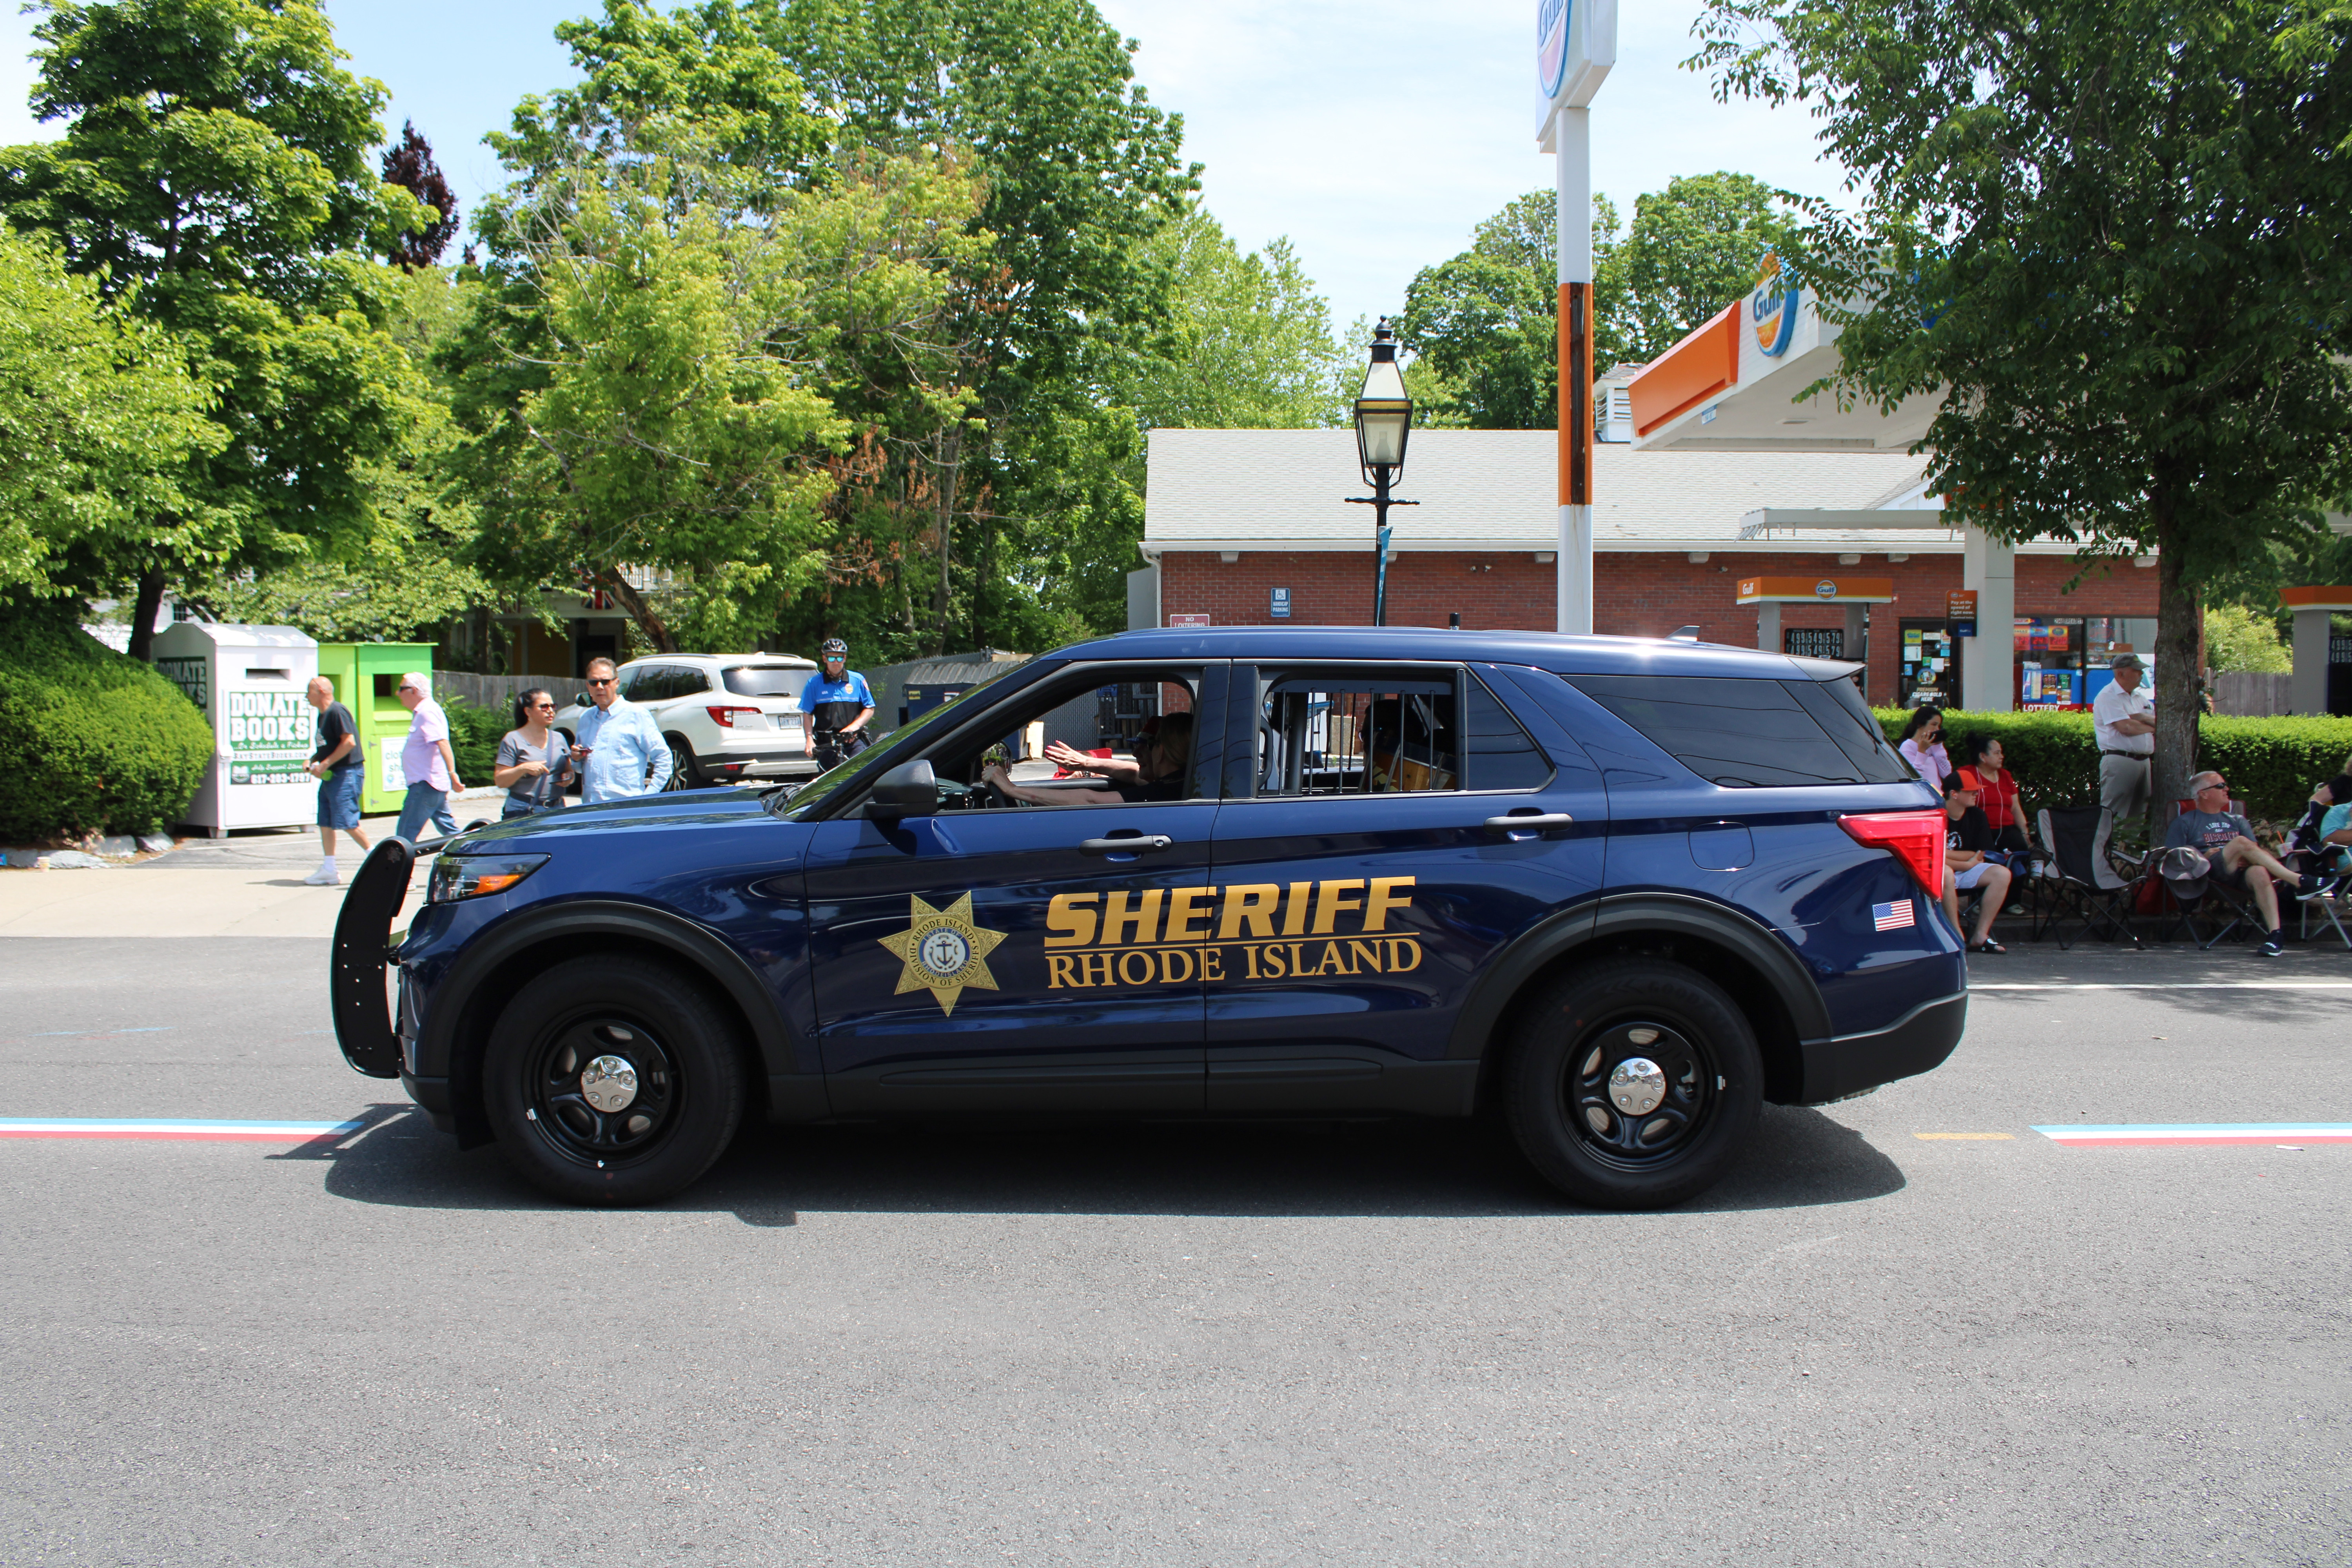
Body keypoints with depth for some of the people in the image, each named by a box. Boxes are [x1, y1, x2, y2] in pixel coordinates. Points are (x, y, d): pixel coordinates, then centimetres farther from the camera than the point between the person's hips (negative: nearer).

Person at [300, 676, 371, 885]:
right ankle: (328, 871, 11)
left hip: (345, 774, -10)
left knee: (347, 823, -12)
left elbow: (349, 742, -21)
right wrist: (312, 761, 7)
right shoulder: (323, 715, 17)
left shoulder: (337, 711, -13)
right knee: (325, 823, 8)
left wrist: (325, 764, -18)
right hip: (330, 776, 10)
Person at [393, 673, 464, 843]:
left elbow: (442, 743, -26)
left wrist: (452, 773, -35)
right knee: (450, 831, 10)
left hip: (425, 785, -11)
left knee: (406, 836, -7)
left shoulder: (428, 712, -14)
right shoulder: (420, 712, 19)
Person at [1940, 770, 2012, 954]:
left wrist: (1947, 854, -11)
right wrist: (1968, 863, -11)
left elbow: (1979, 857, 2)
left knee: (2002, 874, -14)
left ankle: (1980, 937, -15)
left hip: (1966, 871, 7)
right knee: (1945, 873, -38)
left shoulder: (1977, 816, 2)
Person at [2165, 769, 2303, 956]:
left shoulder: (2237, 821, 31)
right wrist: (2204, 858, -10)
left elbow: (2255, 852, 17)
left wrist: (2246, 859, -7)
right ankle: (2298, 881, -34)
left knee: (2259, 872, -35)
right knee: (2241, 843, -31)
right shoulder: (2184, 823, 18)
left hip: (2241, 871, 3)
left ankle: (2276, 932, -44)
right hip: (2208, 873, -3)